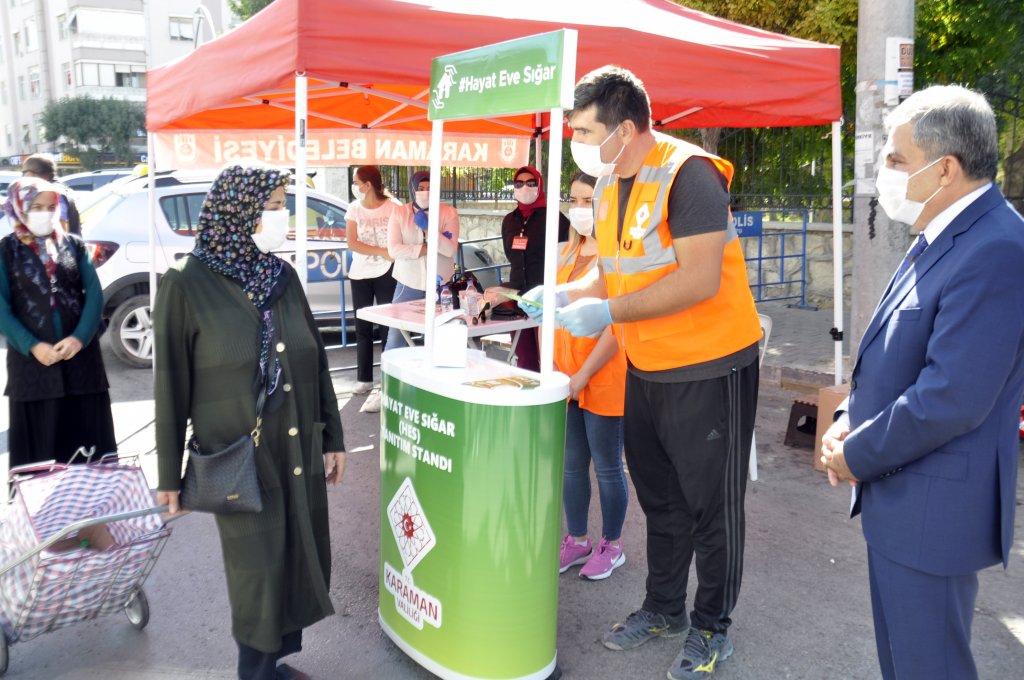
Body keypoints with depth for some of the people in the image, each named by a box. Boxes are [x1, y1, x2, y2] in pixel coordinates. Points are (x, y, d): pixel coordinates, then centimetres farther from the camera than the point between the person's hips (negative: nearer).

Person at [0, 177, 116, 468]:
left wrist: (80, 337, -13)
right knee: (38, 444, 4)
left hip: (81, 355, 2)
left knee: (87, 443, 5)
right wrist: (32, 346, -15)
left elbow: (95, 293, 1)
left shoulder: (74, 245, 9)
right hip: (32, 360, -1)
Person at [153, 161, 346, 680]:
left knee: (301, 565, 13)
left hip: (301, 456, 5)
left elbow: (315, 362, 8)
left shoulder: (284, 277, 4)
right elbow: (170, 387, -7)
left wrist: (333, 438, 10)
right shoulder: (186, 285, -11)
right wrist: (169, 476, -4)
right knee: (259, 574, 8)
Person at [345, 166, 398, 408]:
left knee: (388, 326, -1)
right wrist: (381, 252, -16)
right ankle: (364, 378, 17)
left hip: (386, 272, -3)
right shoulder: (354, 209, 3)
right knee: (362, 327, 8)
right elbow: (352, 243, -6)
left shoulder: (393, 207, -5)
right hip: (360, 273, 3)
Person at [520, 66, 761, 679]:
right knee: (660, 498, 19)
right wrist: (566, 295, -2)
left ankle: (712, 628, 26)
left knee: (710, 504, 7)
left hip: (710, 368, -8)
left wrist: (607, 312, -27)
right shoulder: (610, 183, 6)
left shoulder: (688, 174, -20)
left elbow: (700, 280, -27)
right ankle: (664, 607, 38)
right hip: (646, 369, 8)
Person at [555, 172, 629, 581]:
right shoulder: (569, 252, 10)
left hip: (602, 382, -7)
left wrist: (582, 376, -17)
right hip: (565, 379, 7)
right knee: (571, 464, 15)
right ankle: (576, 540, 30)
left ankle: (611, 545, 24)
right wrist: (551, 367, 5)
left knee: (607, 467, 7)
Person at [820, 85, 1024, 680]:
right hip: (898, 496, 9)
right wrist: (849, 425, 2)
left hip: (932, 511, -9)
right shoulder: (943, 237, 9)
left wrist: (857, 456, -14)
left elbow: (951, 399, -27)